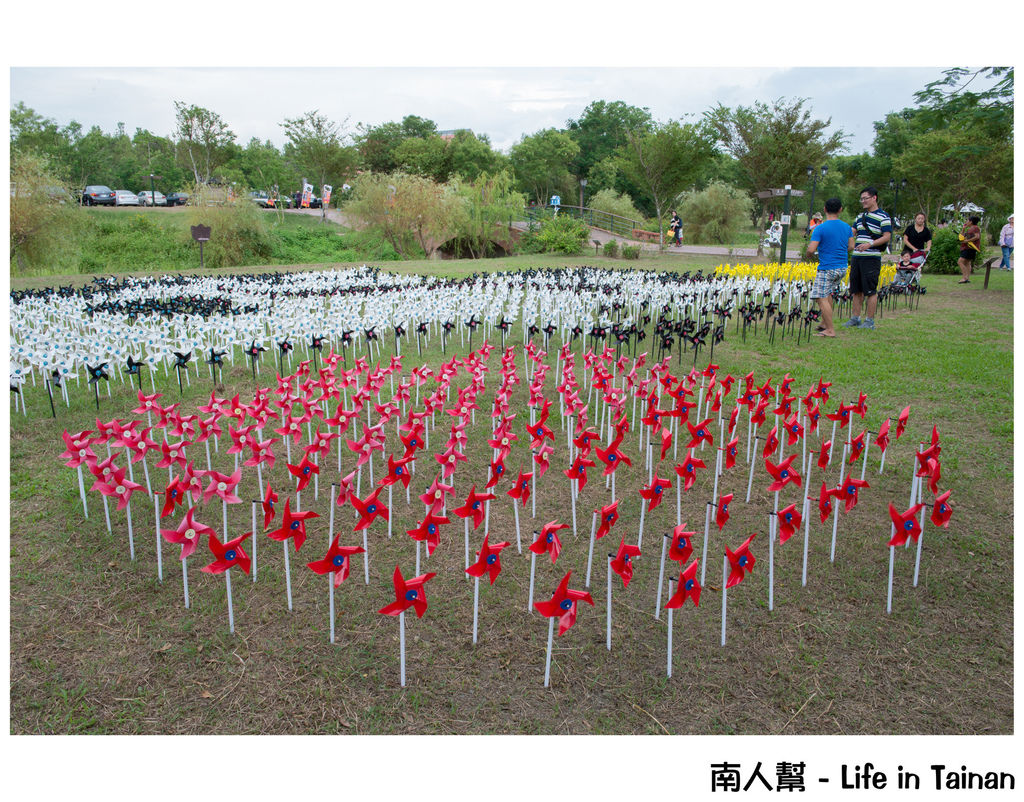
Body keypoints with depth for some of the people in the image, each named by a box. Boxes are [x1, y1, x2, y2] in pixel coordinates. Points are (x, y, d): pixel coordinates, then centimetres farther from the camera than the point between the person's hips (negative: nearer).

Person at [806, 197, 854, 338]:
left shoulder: (820, 228, -13)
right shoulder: (847, 227, 6)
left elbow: (811, 250, -18)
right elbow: (851, 247, 13)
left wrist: (809, 254, 4)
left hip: (827, 269, -8)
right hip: (842, 268, 8)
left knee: (822, 298, -6)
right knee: (828, 293, 22)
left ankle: (830, 330, -8)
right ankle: (825, 323, 25)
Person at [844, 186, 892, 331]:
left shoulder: (883, 217, -4)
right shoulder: (860, 216, 17)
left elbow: (887, 237, -10)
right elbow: (852, 233, 20)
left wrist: (869, 244, -23)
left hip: (871, 258, -7)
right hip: (857, 257, 7)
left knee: (871, 291, -3)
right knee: (856, 290, 10)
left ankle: (869, 320, 3)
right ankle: (855, 318, 18)